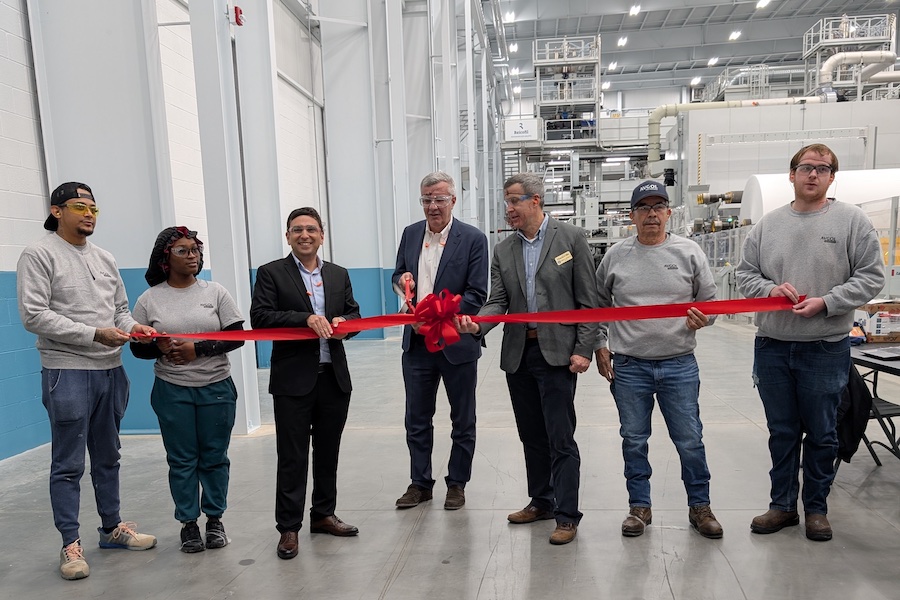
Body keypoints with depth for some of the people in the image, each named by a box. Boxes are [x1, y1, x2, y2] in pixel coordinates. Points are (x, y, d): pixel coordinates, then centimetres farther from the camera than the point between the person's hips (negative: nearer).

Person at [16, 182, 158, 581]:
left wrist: (133, 326, -6)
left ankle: (112, 528, 30)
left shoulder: (105, 259, 12)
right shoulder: (39, 255, -7)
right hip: (67, 373, -6)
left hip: (110, 371, 6)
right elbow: (33, 315, -15)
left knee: (108, 457, 16)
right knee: (69, 465, 4)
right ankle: (70, 544, 17)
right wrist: (94, 334, -20)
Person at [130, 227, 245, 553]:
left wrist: (198, 349, -16)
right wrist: (159, 347, -17)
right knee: (182, 460, 8)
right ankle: (188, 523, 24)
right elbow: (137, 346, 4)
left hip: (216, 389, 0)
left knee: (215, 457, 10)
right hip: (172, 391, 0)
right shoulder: (149, 299, 1)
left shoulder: (215, 292, -1)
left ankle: (214, 519, 26)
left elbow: (237, 337, -5)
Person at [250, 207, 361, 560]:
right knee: (292, 457, 3)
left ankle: (323, 515, 30)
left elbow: (354, 314, 15)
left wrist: (343, 323, -9)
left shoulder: (339, 274, 12)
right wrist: (306, 319, -21)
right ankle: (289, 528, 15)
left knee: (328, 452, 15)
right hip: (293, 380, -4)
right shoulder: (271, 273, -1)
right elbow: (259, 317, -11)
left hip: (334, 378, 5)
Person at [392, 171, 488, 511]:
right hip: (416, 343, 4)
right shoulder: (410, 234, 7)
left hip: (457, 342, -4)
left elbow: (477, 294, -12)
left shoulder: (473, 239, -8)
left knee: (463, 421, 11)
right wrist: (402, 280, -8)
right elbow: (398, 276, 16)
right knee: (416, 419, 13)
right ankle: (420, 483, 29)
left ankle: (456, 483, 29)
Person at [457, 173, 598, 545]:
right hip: (517, 354, 5)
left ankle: (566, 515, 12)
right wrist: (477, 323, -18)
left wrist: (583, 349, -10)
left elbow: (588, 300, -4)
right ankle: (541, 501, 32)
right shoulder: (503, 251, 10)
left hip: (557, 353, -5)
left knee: (560, 438, -1)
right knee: (531, 435, 15)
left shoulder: (571, 238, -2)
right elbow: (498, 302, 2)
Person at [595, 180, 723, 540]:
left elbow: (710, 300, 9)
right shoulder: (616, 256, 3)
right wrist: (600, 345, 5)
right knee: (634, 440, 11)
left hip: (679, 365, 0)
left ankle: (699, 506, 28)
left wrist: (703, 319, -13)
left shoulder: (689, 252, 2)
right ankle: (640, 507, 27)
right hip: (628, 366, 1)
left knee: (690, 441, 8)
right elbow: (598, 305, 12)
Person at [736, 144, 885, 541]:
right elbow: (745, 274, 9)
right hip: (772, 346, 3)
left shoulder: (852, 220, -1)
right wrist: (769, 289, -11)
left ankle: (816, 508, 28)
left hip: (825, 348, -2)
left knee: (821, 434, 10)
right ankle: (782, 505, 27)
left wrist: (825, 302, -16)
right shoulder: (768, 224, 7)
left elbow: (870, 276, -4)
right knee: (782, 432, 13)